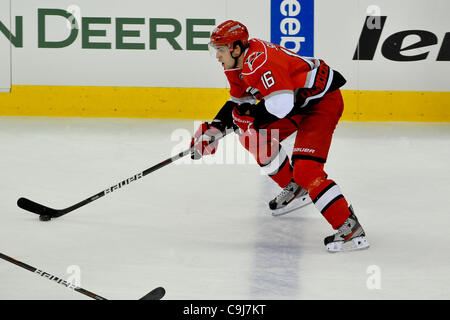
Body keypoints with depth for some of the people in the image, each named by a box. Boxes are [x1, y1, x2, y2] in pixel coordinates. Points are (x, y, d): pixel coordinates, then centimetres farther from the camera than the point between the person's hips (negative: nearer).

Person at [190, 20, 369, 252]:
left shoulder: (261, 62, -28)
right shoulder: (239, 62, 5)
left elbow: (281, 104, -36)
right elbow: (238, 102, 16)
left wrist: (249, 115, -21)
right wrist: (215, 129, 5)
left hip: (323, 102, -11)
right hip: (298, 100, 11)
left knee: (305, 168, -21)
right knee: (255, 136, 14)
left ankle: (351, 229, -23)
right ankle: (294, 190, 28)